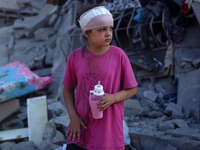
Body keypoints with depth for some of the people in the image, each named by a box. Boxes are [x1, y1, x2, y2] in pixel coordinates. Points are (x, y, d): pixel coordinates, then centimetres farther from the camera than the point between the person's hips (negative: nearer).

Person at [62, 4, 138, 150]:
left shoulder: (119, 55, -8)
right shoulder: (75, 57, -4)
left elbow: (132, 89, 0)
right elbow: (68, 89, 7)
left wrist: (113, 98, -19)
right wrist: (73, 116, -5)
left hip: (109, 133, -1)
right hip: (81, 129, 1)